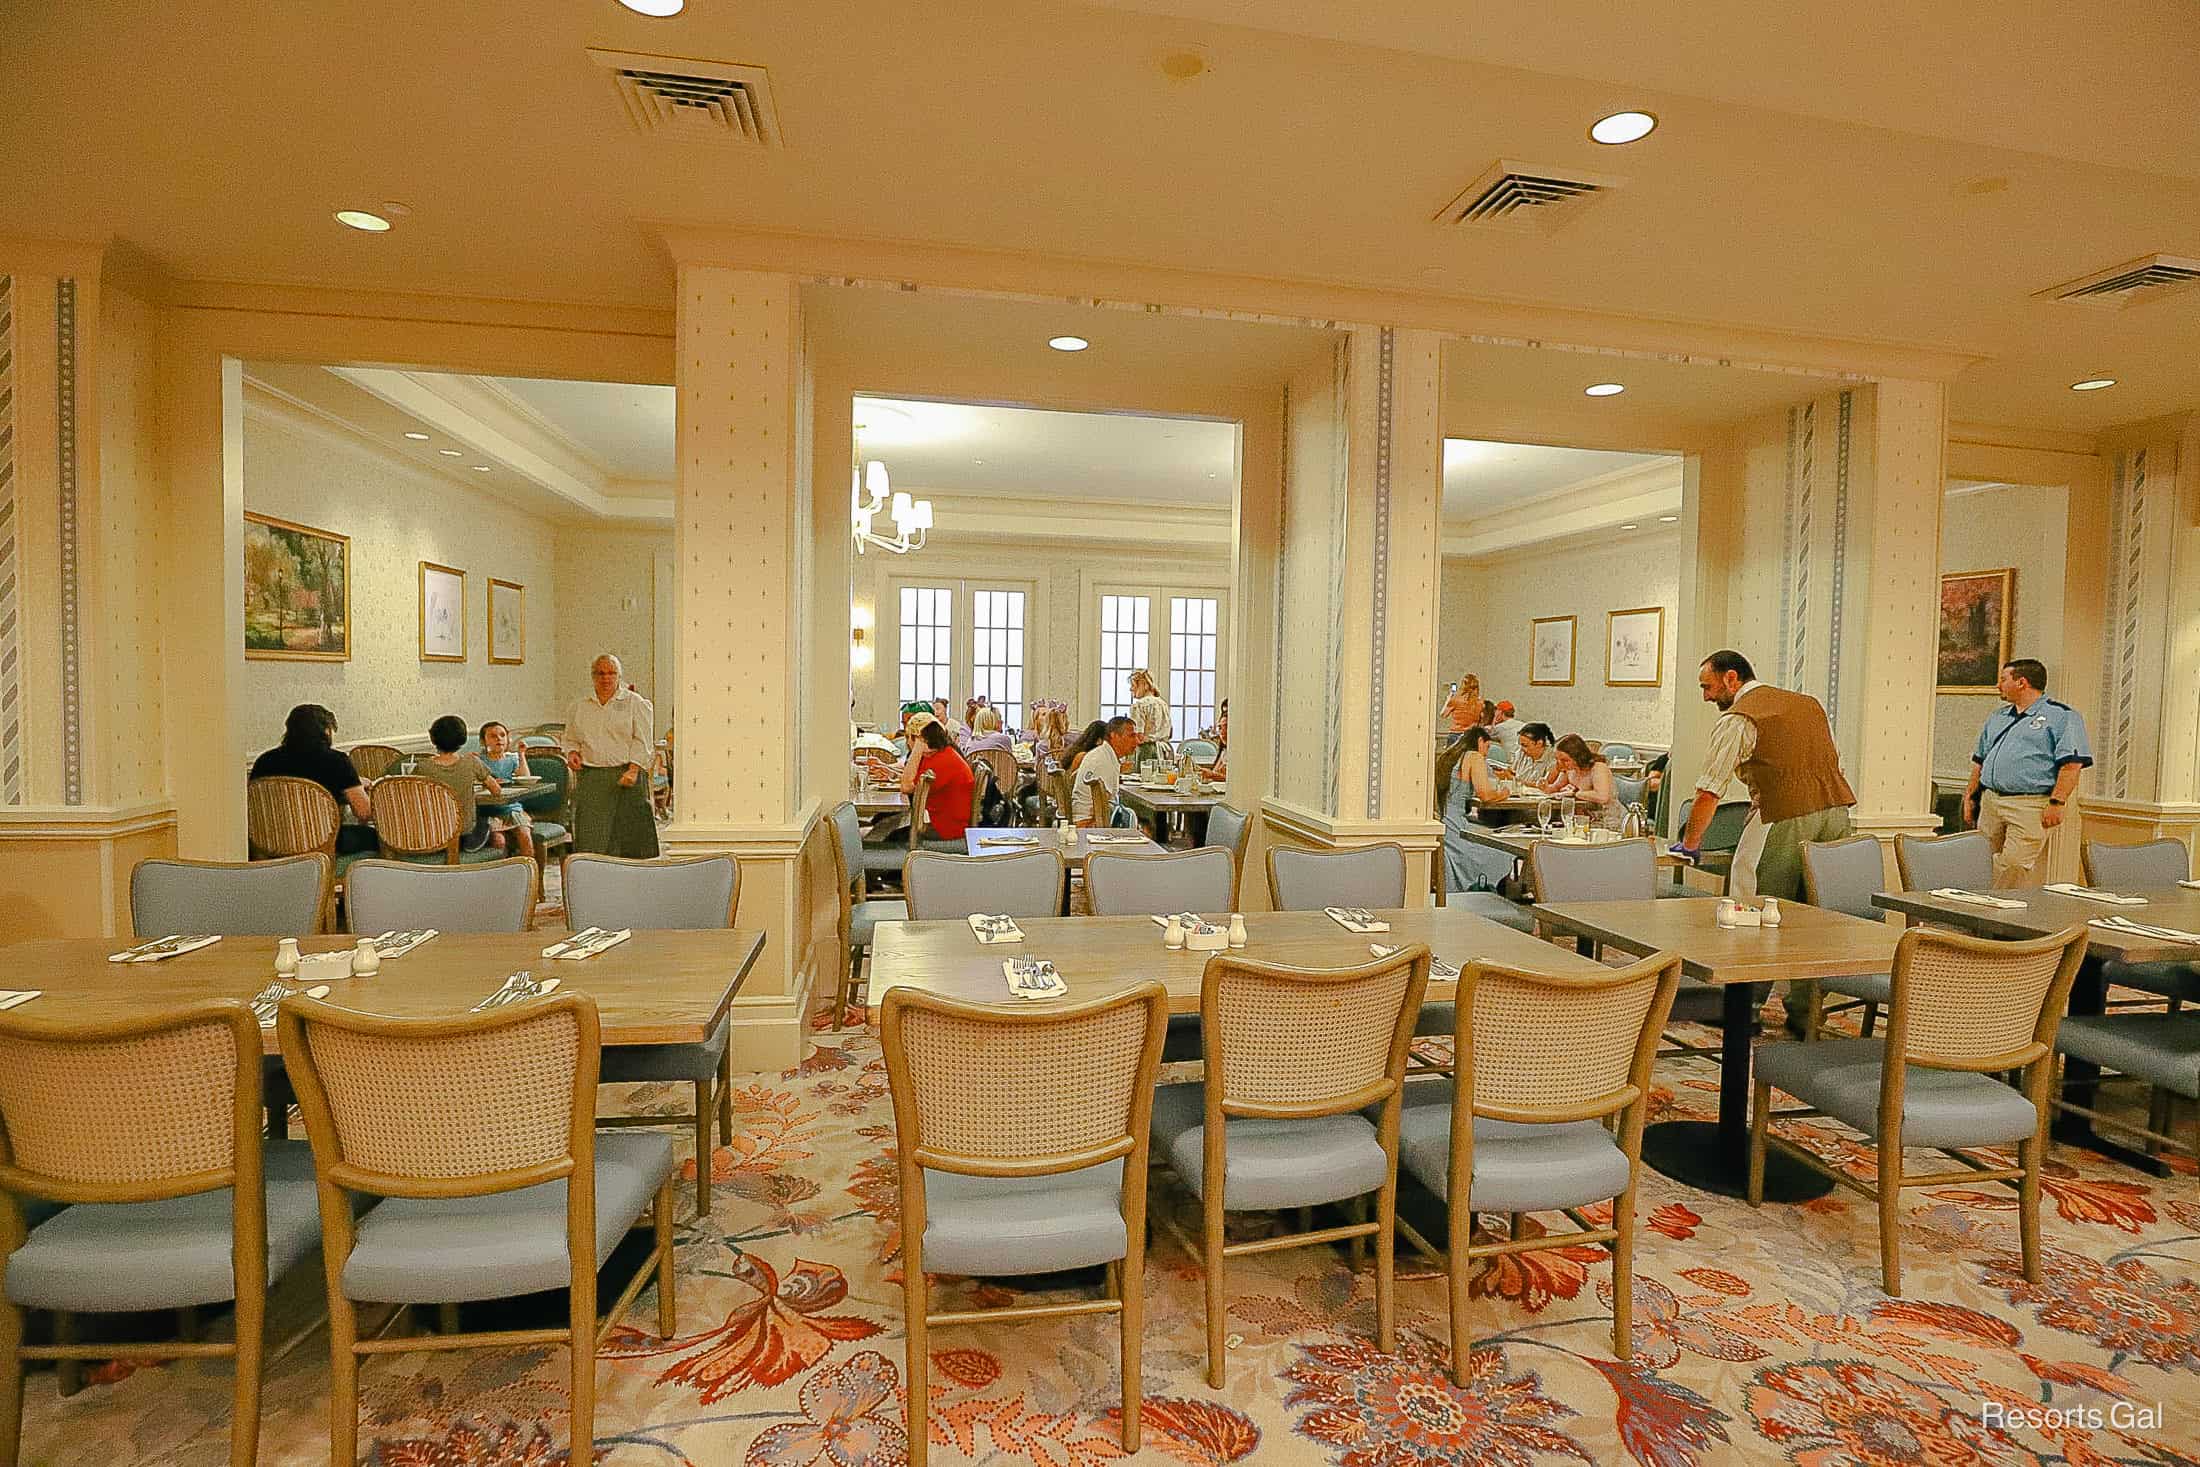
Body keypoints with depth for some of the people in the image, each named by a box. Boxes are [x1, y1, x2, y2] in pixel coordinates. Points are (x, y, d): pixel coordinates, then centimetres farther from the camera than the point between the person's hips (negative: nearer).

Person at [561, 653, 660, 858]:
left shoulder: (636, 703, 5)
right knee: (590, 839, -2)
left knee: (629, 836, -4)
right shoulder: (579, 707, 17)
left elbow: (643, 741, -2)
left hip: (625, 775, -3)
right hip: (590, 778, 3)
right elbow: (569, 739, 25)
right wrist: (572, 753, 2)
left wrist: (633, 770, -14)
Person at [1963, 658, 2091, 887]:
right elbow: (1980, 760, 24)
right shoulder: (1997, 717, 20)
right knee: (1988, 866, 7)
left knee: (2016, 867, -13)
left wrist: (2057, 802, -18)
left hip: (2031, 807, -7)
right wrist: (1970, 797, 17)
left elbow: (2071, 764, -11)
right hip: (1990, 803, 7)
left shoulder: (2062, 716, -2)